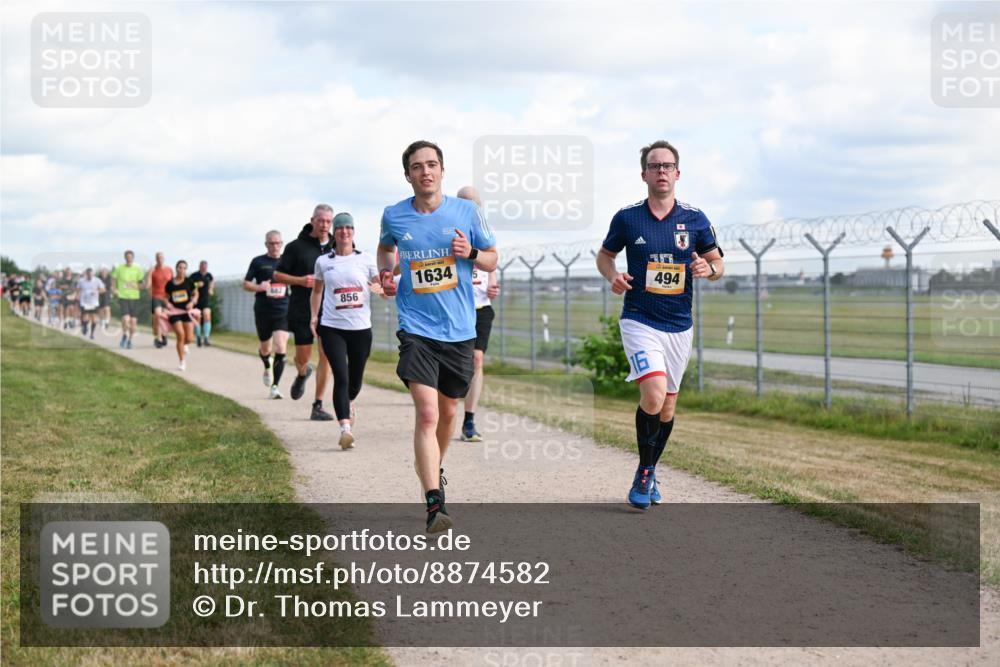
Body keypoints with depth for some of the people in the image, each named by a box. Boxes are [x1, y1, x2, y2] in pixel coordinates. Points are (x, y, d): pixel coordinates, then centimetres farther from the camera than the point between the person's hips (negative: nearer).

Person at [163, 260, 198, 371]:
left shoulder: (189, 282, 0)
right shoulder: (170, 284, 0)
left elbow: (195, 294, 11)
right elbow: (166, 297, 12)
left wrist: (192, 302, -7)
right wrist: (168, 303, -8)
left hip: (186, 311, 1)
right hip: (174, 312, -1)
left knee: (189, 338, -6)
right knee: (180, 334, -16)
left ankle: (183, 344, 36)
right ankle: (182, 362, -2)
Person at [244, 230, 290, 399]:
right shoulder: (258, 262, 1)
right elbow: (246, 284, 3)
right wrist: (259, 287, -16)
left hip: (283, 311, 0)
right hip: (263, 312, 0)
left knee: (281, 348, -15)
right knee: (265, 349, 15)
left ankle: (275, 386, -10)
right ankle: (267, 368, 49)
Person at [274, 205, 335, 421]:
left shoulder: (336, 247, 9)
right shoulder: (296, 247, 1)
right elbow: (278, 274, 4)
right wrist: (300, 280, -11)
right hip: (302, 311, -2)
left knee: (326, 356, -6)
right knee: (303, 358, 2)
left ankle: (318, 406, 1)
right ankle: (302, 374, 40)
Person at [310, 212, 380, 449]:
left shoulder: (366, 260, 5)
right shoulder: (323, 262, 7)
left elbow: (380, 286, 11)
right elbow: (317, 291, 20)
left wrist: (378, 289, -12)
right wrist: (314, 316, 7)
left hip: (361, 328, 1)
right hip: (332, 328, -1)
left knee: (355, 380, 11)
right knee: (341, 377, -16)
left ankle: (349, 403, 47)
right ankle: (345, 428, -18)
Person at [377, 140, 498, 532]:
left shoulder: (466, 212, -2)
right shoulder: (393, 216, 0)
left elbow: (492, 259, 8)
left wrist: (471, 253, -13)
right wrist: (385, 273, 3)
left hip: (460, 330, 2)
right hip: (416, 329, -2)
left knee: (448, 410, 18)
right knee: (426, 413, -17)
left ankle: (435, 468, 47)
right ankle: (434, 503, -22)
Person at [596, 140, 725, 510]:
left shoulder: (695, 219, 1)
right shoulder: (627, 218, -3)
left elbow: (718, 264, 9)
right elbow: (605, 255, 12)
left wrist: (708, 268, -15)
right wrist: (612, 276, -9)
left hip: (679, 326, 3)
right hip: (639, 322, -3)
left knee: (667, 406, 12)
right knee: (653, 394, -23)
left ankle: (650, 473, 33)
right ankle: (643, 473, -5)